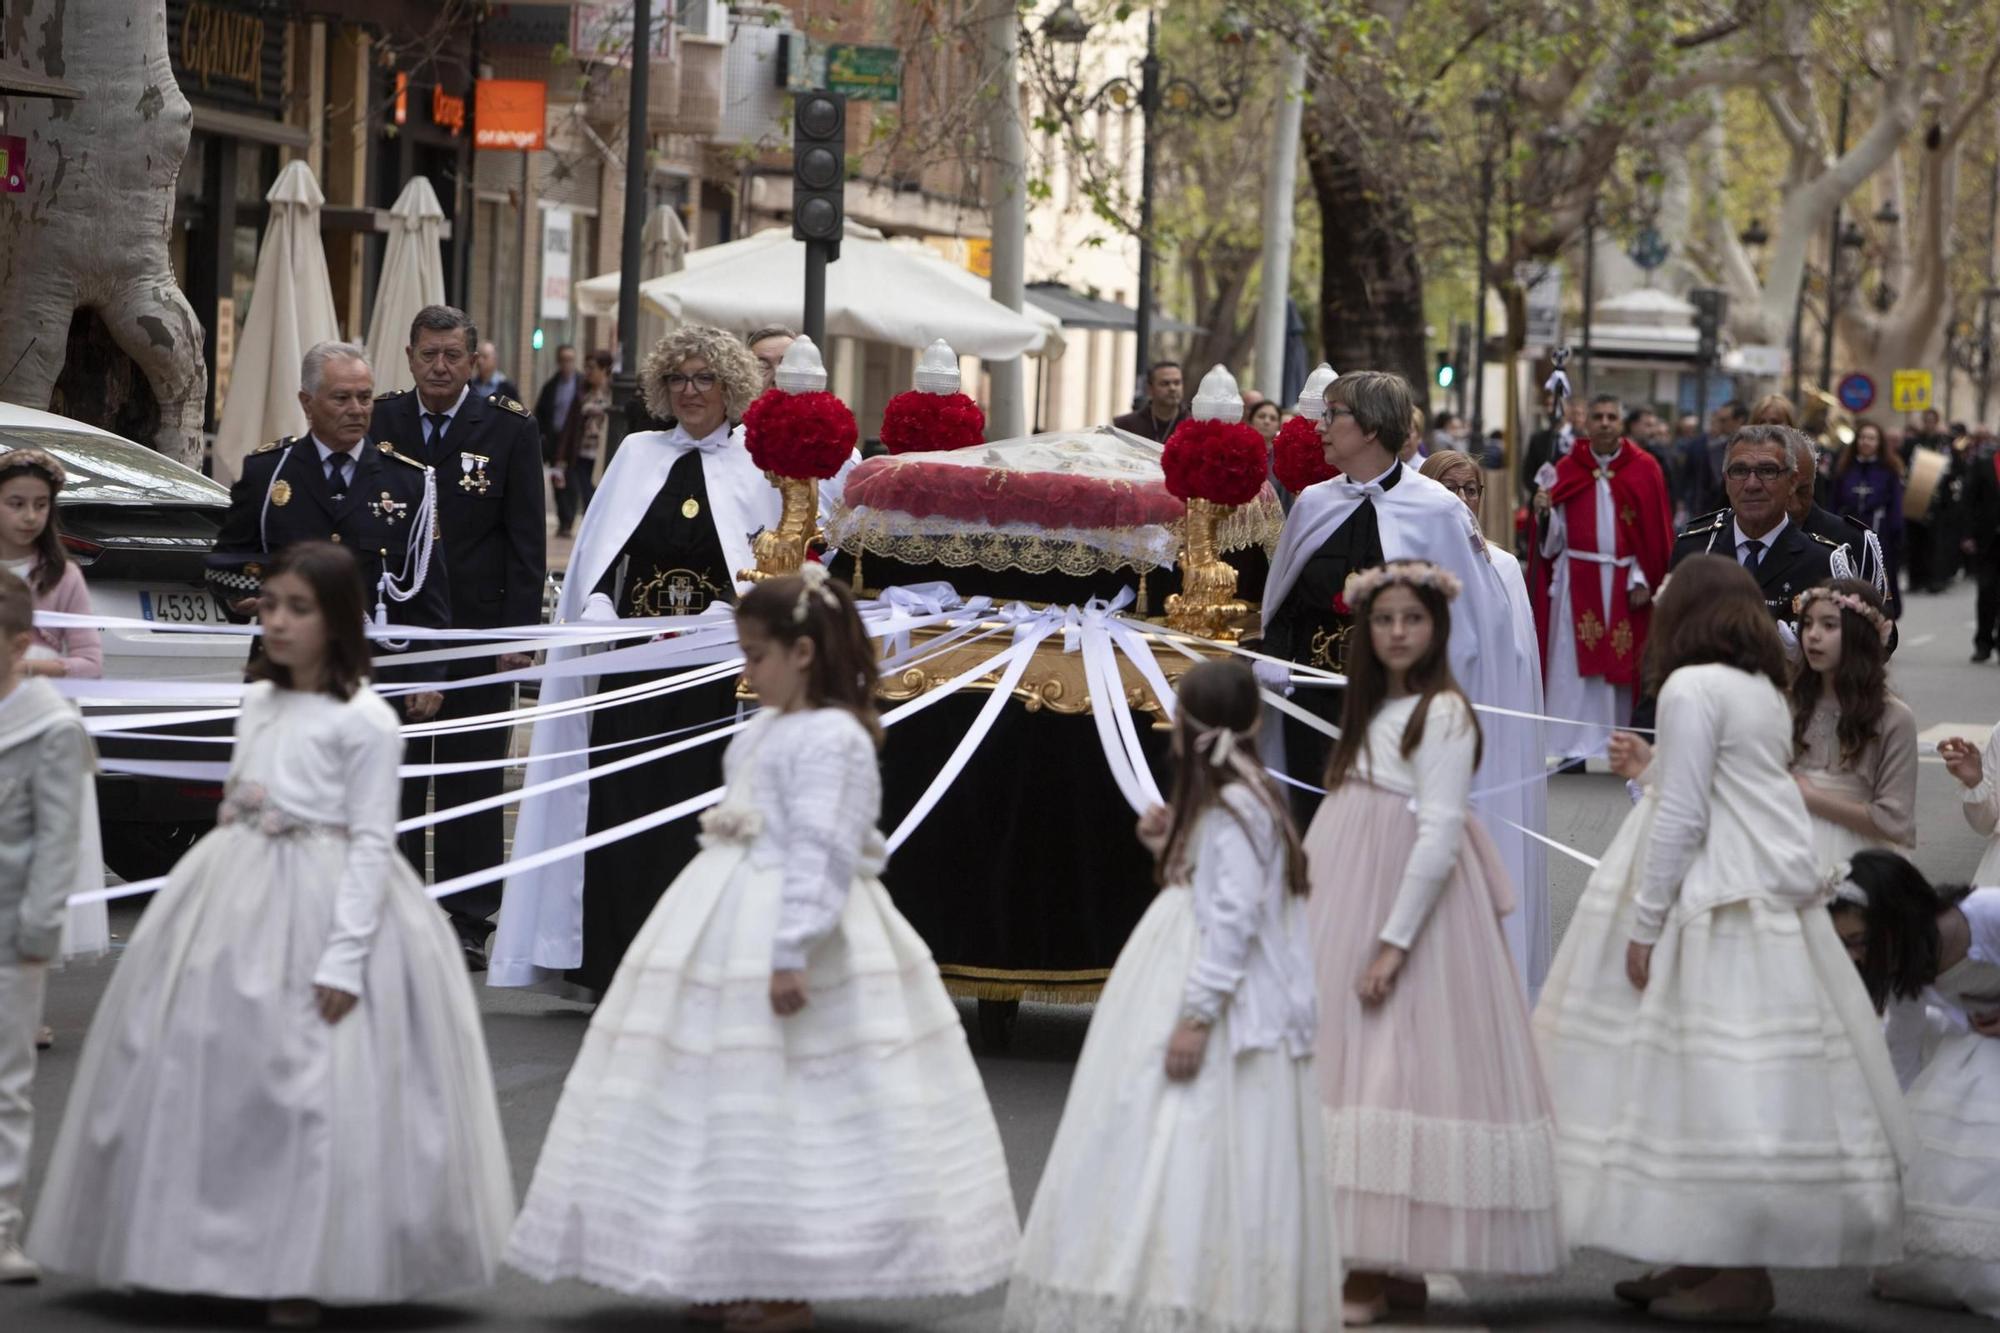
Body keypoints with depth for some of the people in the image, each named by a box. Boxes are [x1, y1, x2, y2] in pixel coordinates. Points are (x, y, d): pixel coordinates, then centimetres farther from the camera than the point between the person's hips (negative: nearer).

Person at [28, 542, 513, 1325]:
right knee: (208, 1076, 10)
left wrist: (344, 958, -18)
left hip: (321, 907, -7)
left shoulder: (364, 720, -10)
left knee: (313, 1087, -6)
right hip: (235, 902, 7)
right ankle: (221, 1254, 22)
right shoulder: (258, 702, 11)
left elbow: (371, 844, -12)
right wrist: (211, 896, 17)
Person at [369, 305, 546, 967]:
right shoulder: (380, 423, 5)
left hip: (477, 632, -2)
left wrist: (519, 633, -7)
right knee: (394, 782, 6)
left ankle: (467, 924, 7)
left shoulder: (509, 429, 0)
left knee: (472, 786, 2)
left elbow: (527, 539, -1)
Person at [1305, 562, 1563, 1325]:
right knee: (1343, 1064, 7)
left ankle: (1377, 1275, -8)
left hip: (1407, 909, -9)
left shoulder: (1444, 712, -10)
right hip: (1346, 912, 9)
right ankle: (1385, 1264, 12)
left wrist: (1394, 943, -20)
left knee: (1389, 1073, -9)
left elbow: (1440, 836, -16)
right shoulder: (1373, 709, 15)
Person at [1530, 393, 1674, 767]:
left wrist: (1644, 580, -7)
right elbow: (1554, 539, 7)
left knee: (1622, 662, 1)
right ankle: (1576, 746, -1)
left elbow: (1656, 533, 1)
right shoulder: (1566, 469, 6)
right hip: (1576, 579, 1)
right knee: (1575, 663, -3)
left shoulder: (1644, 469, 3)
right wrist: (1544, 511, -12)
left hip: (1625, 580, -1)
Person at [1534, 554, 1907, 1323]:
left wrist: (1643, 927, -11)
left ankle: (1741, 1276, -8)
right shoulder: (1763, 690, 16)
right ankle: (1706, 1259, 13)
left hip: (1721, 912, -9)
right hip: (1774, 905, 9)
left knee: (1721, 1087, -8)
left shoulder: (1693, 688, -9)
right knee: (1749, 1087, 9)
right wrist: (1648, 771, 31)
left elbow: (1683, 819, -14)